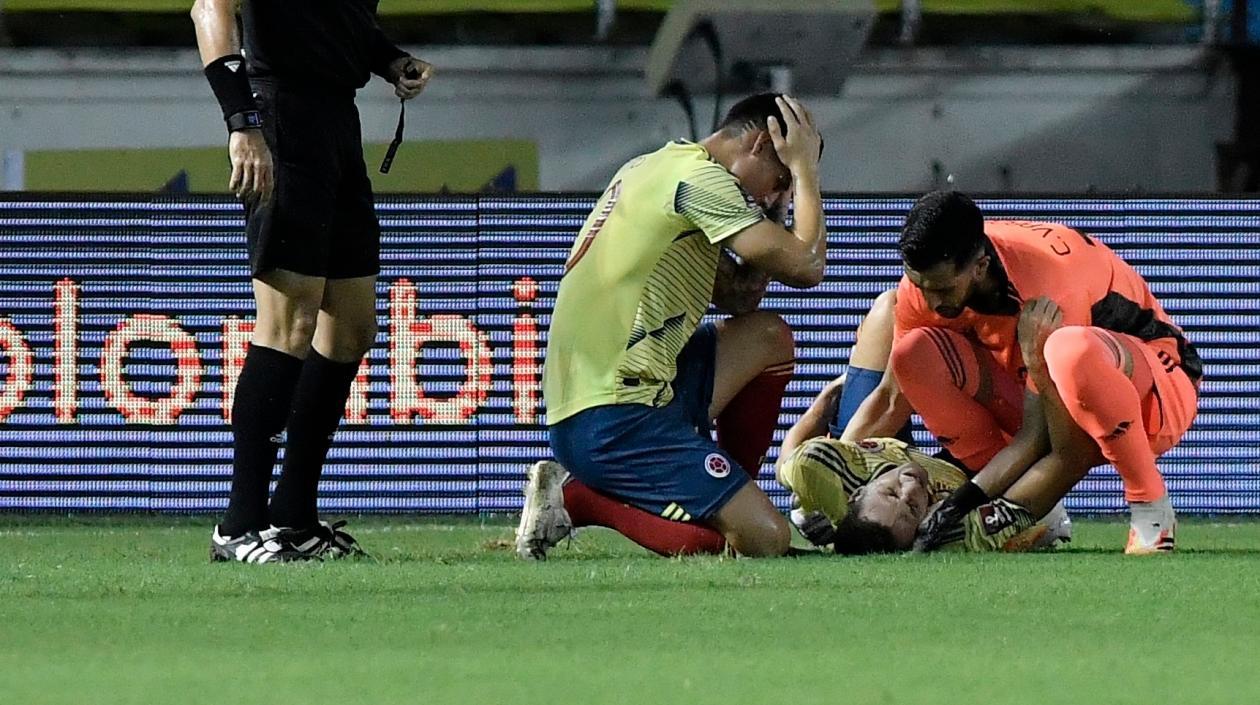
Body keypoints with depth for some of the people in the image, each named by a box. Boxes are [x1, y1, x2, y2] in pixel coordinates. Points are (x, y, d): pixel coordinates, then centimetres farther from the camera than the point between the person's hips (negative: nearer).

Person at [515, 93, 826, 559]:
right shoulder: (702, 180, -10)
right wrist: (804, 171, -1)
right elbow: (805, 266, -14)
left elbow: (738, 297, 23)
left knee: (769, 337, 20)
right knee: (765, 538, -18)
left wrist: (769, 206, 14)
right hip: (614, 422, -10)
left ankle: (725, 501, 15)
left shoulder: (657, 168, 21)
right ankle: (576, 499, -8)